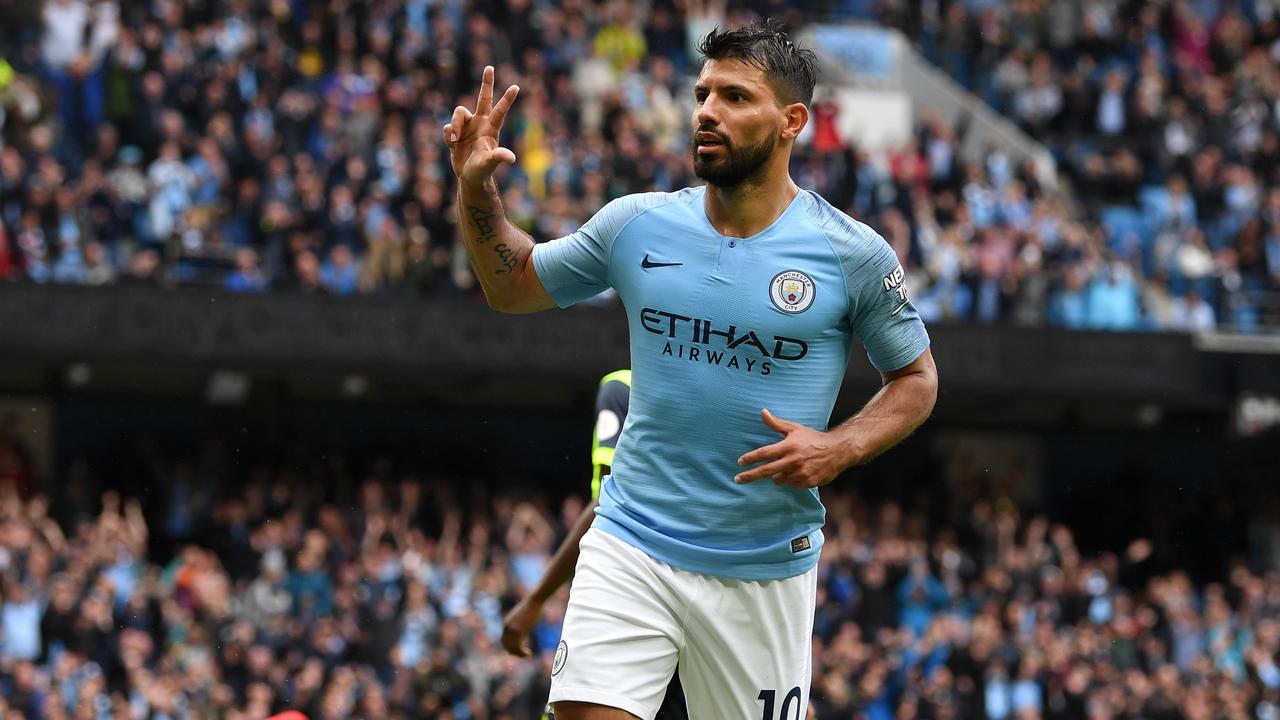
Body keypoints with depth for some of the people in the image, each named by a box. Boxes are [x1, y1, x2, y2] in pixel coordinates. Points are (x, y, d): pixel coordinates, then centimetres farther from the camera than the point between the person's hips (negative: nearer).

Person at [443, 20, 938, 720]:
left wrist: (840, 449, -11)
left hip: (766, 568, -1)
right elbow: (512, 286, 15)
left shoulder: (853, 254, -6)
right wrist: (477, 191, -1)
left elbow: (916, 379, 7)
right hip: (630, 549, 1)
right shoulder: (636, 224, 1)